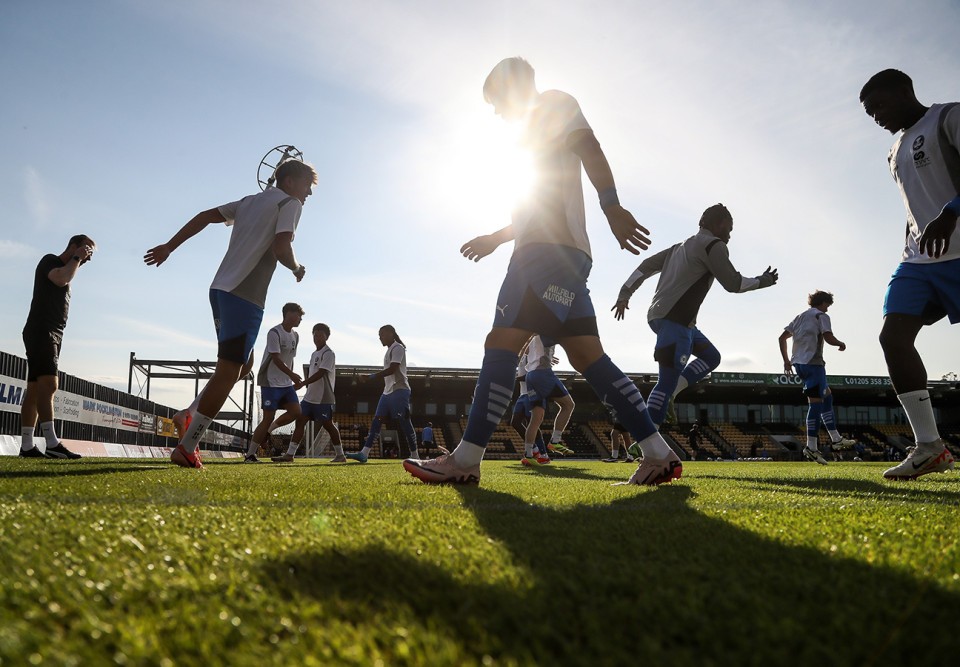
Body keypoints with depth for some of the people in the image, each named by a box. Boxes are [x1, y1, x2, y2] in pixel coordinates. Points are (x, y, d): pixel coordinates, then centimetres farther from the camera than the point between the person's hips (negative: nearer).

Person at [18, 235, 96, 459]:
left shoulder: (67, 269, 26)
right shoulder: (50, 260, 0)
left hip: (52, 334, 10)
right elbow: (61, 279, -21)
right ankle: (52, 443, -30)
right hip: (41, 331, -10)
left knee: (35, 389, 4)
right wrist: (76, 258, -7)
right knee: (48, 384, -20)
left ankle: (27, 446, 1)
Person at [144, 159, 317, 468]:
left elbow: (205, 216, 19)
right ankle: (186, 448, -7)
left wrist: (169, 246, 19)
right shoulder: (290, 204, -1)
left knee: (244, 364, 20)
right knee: (228, 372, -7)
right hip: (245, 297, -9)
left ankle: (190, 414, 10)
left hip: (221, 290, 9)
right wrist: (297, 269, 4)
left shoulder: (251, 201, 23)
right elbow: (281, 249, -16)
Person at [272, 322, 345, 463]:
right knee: (300, 421, 0)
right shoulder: (314, 354, 17)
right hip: (310, 397, 8)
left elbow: (320, 373, -20)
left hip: (324, 398, -8)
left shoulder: (328, 354, -10)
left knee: (328, 425, -1)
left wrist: (302, 383, -25)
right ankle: (289, 454, -1)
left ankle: (340, 455, 12)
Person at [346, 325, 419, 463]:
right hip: (388, 391, 10)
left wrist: (372, 376, -18)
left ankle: (414, 456, -1)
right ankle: (364, 453, -5)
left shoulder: (397, 348, -8)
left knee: (404, 422, -8)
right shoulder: (389, 350, 21)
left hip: (399, 390, -9)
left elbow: (392, 369, -18)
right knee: (377, 420, 0)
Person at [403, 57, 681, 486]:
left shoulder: (553, 102, 8)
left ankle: (466, 460, -14)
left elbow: (589, 148, -10)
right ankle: (658, 454, 0)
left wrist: (611, 207, -24)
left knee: (501, 343, -14)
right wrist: (496, 238, 40)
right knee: (587, 357, 2)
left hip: (549, 248, -10)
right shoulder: (537, 131, 34)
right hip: (566, 255, 10)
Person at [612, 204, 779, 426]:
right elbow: (733, 283, -3)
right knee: (667, 382, -13)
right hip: (673, 320, -10)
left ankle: (666, 396, 6)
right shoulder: (713, 245, -2)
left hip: (660, 316, 10)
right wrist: (762, 281, 14)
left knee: (711, 356, 21)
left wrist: (624, 294, 21)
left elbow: (647, 265, 22)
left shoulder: (682, 247, 23)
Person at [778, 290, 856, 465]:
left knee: (827, 395, 18)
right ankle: (811, 448, -12)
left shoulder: (800, 316, 23)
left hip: (798, 363, 9)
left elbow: (782, 337, 17)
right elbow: (828, 338, -14)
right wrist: (841, 344, 7)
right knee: (816, 402, -8)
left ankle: (836, 439, 20)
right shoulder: (822, 316, 1)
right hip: (813, 362, -8)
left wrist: (786, 360, 18)